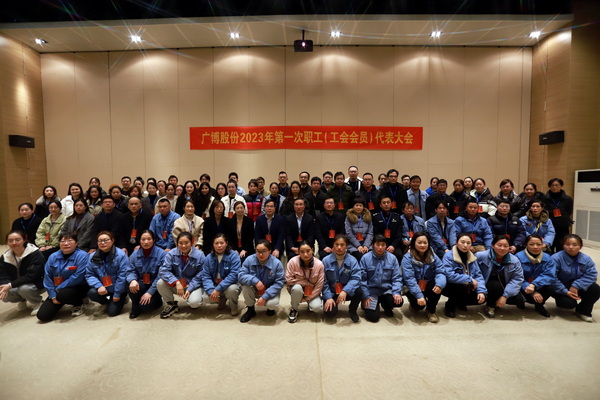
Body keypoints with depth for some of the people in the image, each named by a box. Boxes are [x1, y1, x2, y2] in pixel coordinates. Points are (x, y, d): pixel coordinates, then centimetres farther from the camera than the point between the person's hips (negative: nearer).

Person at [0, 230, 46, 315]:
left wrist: (11, 285, -34)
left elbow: (31, 276, -27)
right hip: (17, 286, 5)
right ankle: (22, 300, 13)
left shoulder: (35, 254, -21)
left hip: (37, 283, -5)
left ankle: (37, 303, -3)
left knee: (24, 288, -35)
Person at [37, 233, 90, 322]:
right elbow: (47, 278, 1)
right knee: (42, 315, -3)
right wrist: (53, 296, -7)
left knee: (62, 295, -36)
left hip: (78, 288, -5)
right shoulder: (53, 257, 2)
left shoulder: (82, 255, -16)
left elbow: (77, 277, -22)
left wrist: (59, 288, -14)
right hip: (57, 291, 6)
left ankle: (79, 305, -3)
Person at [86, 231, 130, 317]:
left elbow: (122, 275, -18)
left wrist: (117, 294, -16)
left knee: (112, 312, -12)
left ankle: (121, 300, 23)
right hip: (103, 288, 4)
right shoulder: (93, 256, -2)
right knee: (91, 293, -25)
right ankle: (106, 303, 7)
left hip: (118, 289, -4)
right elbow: (89, 275, -2)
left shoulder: (121, 255, -18)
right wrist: (99, 286, -20)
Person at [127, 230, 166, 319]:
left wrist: (150, 292, -22)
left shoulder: (162, 254, -15)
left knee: (145, 306, -24)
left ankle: (156, 301, 13)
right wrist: (132, 280, -25)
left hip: (155, 287, -3)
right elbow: (131, 271, -1)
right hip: (142, 284, 4)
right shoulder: (135, 254, 0)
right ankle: (136, 309, 0)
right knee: (133, 287, -30)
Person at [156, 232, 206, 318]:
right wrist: (177, 282, -31)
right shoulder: (171, 253, -9)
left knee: (194, 302, -30)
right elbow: (163, 270, -18)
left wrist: (189, 289, -22)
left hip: (193, 285, -3)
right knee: (160, 283, -24)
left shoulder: (200, 255, -13)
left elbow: (199, 277, -10)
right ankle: (171, 304, 2)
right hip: (175, 285, 3)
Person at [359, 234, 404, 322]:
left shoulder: (392, 258, -3)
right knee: (373, 317, -15)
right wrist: (365, 296, -13)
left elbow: (397, 278, -2)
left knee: (399, 301, -25)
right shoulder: (365, 258, -9)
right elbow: (362, 279, -8)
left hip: (387, 290, 2)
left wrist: (396, 292, -17)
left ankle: (385, 305, 11)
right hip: (371, 291, -2)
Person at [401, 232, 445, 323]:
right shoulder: (407, 258, -17)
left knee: (438, 287, -27)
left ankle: (431, 311, -2)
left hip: (427, 286, 4)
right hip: (413, 288, -4)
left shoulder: (433, 256, -3)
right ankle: (413, 302, 13)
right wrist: (419, 295, -33)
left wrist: (440, 284, -35)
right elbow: (409, 279, -24)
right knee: (419, 304, -27)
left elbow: (440, 272, -13)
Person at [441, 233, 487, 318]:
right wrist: (469, 279, -22)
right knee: (465, 287, -33)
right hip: (449, 287, -6)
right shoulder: (448, 256, -19)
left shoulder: (472, 257, 2)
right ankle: (450, 305, -5)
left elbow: (478, 275, -2)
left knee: (481, 298, -13)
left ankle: (460, 302, 17)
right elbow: (449, 275, -29)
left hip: (465, 287, 6)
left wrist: (481, 291, -19)